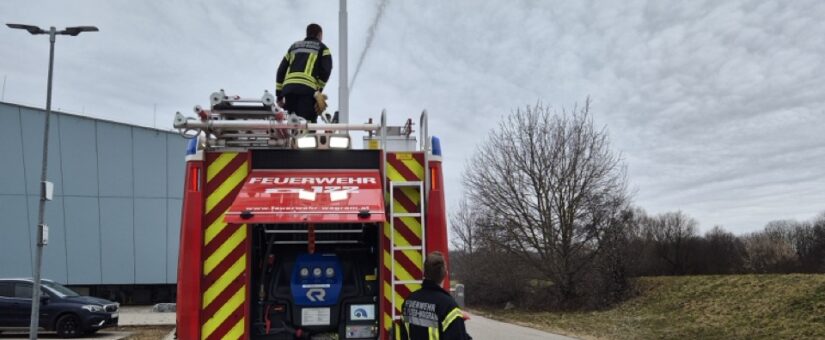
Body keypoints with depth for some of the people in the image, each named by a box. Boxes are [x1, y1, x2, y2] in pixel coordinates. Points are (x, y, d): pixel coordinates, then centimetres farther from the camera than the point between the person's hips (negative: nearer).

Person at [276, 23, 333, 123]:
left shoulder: (294, 46, 31)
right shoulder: (322, 48, 17)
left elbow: (281, 71, 23)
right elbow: (326, 70, 0)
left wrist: (279, 95, 22)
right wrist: (319, 90, 9)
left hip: (288, 88, 5)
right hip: (307, 89, -5)